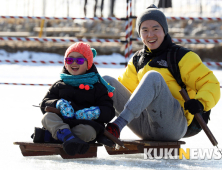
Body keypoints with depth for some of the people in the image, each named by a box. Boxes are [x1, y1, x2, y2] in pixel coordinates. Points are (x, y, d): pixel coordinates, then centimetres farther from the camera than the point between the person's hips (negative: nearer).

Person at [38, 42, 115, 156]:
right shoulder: (59, 85, 22)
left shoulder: (97, 87, 16)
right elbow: (44, 103, 12)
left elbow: (109, 112, 7)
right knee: (48, 117, -30)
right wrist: (59, 104, -11)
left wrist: (95, 112, -16)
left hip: (86, 123, -2)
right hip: (61, 121, 2)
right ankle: (67, 136, -55)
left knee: (87, 131, -36)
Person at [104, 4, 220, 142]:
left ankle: (118, 124, -45)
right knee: (107, 81, -4)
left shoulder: (181, 57, 5)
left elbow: (211, 84, 0)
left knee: (153, 77, -29)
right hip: (144, 128, 5)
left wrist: (200, 103, -22)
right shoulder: (137, 61, 21)